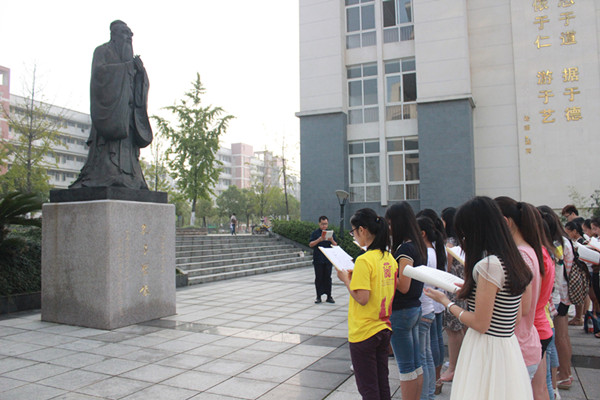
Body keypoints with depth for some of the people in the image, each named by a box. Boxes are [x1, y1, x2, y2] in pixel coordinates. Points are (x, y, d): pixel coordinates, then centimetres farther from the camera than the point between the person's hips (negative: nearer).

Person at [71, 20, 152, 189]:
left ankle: (131, 178, -9)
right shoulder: (102, 51, 9)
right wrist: (127, 66, -14)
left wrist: (140, 69, -4)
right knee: (109, 142, -17)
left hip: (127, 107, 6)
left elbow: (144, 83, 17)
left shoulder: (129, 57, 26)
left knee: (128, 142, -4)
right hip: (110, 103, -6)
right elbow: (99, 70, -11)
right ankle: (106, 177, -23)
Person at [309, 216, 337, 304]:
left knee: (328, 278, 5)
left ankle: (329, 296, 12)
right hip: (318, 260, -1)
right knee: (318, 278, 3)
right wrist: (319, 240, -20)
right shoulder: (315, 233, 2)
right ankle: (318, 297, 10)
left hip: (328, 260, 1)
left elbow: (336, 245, 5)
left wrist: (332, 240, -16)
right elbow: (311, 244, -5)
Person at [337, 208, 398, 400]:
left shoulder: (364, 260, -21)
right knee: (382, 383, 19)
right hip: (384, 328, 8)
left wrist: (346, 279, -9)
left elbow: (362, 298, -23)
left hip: (364, 332, -8)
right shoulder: (389, 258, 4)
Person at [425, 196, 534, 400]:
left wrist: (446, 302, -5)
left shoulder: (489, 265, -21)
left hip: (486, 350, -9)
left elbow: (480, 324, -20)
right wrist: (469, 289, 14)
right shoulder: (511, 261, 6)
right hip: (508, 347, 9)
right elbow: (517, 316, 12)